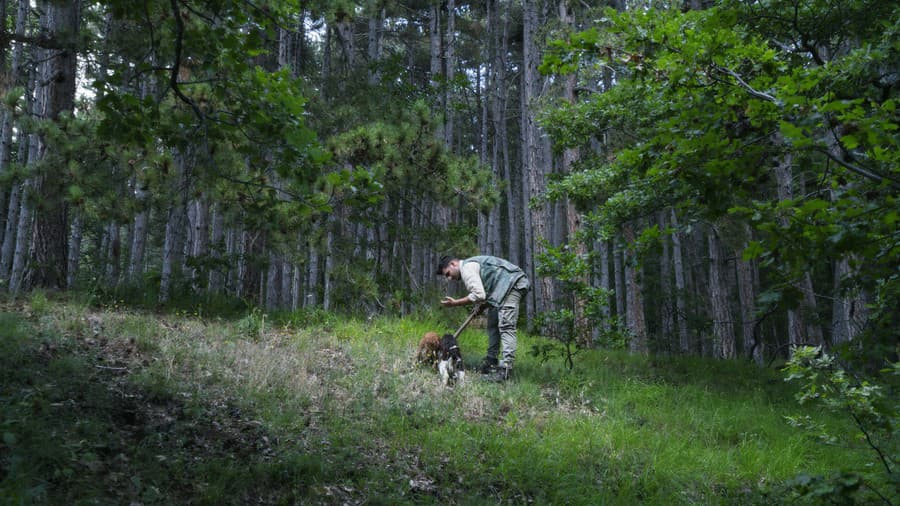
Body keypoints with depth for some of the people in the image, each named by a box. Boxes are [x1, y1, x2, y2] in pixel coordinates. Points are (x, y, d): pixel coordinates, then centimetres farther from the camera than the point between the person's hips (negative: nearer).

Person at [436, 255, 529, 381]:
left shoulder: (467, 267, -11)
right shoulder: (472, 264, 21)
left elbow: (478, 295, -21)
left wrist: (455, 303, -13)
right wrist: (482, 305, 8)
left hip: (512, 283, -11)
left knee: (506, 326, -18)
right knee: (493, 324, 14)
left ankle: (505, 369, -26)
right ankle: (491, 362, 20)